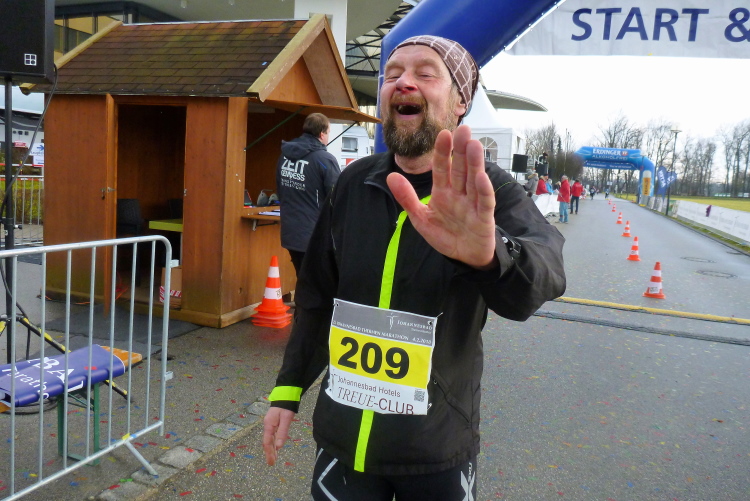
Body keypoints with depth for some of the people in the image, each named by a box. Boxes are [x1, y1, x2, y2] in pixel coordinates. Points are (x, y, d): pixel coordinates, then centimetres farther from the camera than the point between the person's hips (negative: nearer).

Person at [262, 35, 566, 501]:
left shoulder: (488, 191, -12)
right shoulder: (354, 182, -2)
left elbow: (544, 266, -32)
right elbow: (317, 297, 7)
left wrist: (489, 252, -54)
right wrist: (288, 389, 8)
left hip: (438, 450, -2)